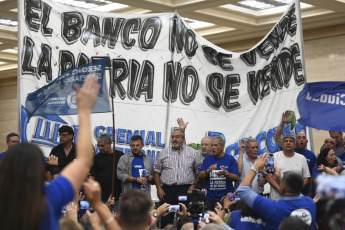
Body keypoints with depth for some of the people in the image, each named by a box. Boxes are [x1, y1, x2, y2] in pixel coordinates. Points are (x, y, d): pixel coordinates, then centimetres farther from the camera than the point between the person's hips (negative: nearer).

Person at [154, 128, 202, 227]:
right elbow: (157, 172, 11)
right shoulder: (164, 153, 12)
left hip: (186, 190, -1)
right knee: (166, 220, -1)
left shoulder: (193, 153, 8)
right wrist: (159, 188, 1)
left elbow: (199, 172, 8)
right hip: (167, 190, 1)